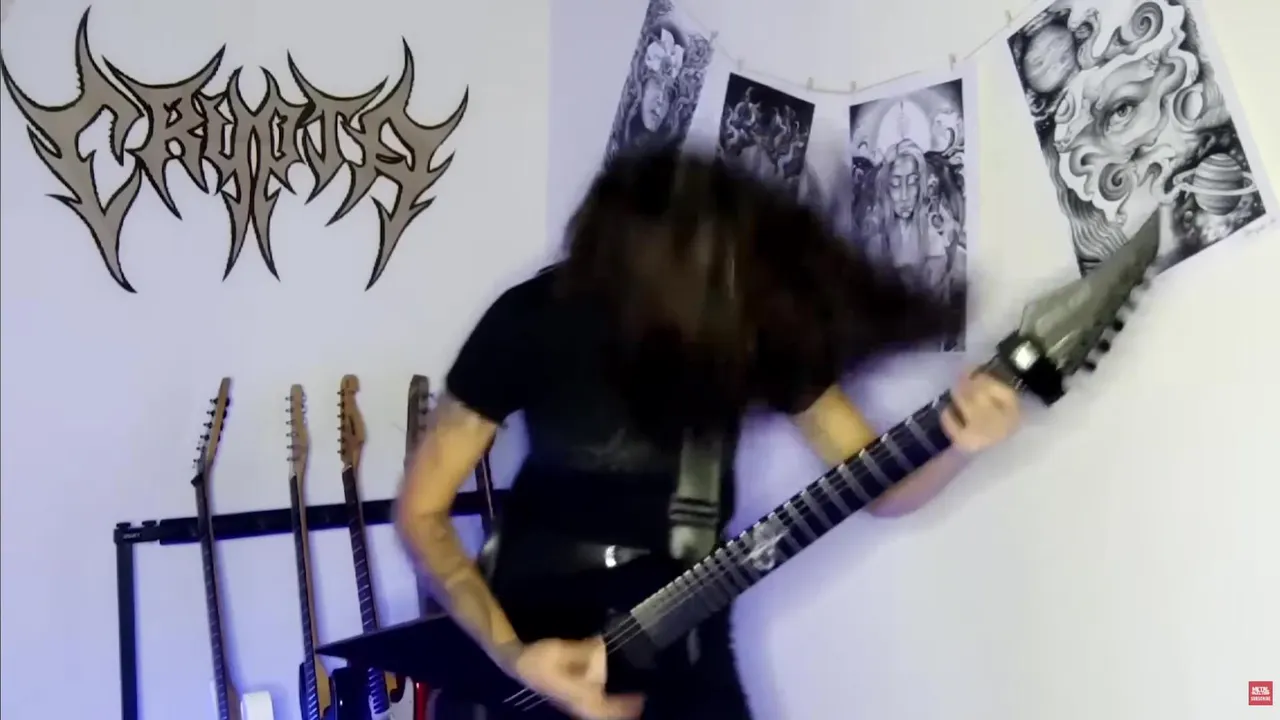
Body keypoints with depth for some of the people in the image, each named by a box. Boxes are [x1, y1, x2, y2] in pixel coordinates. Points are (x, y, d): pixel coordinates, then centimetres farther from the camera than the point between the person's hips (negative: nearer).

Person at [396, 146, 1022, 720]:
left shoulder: (753, 323, -13)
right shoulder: (532, 322, -19)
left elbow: (880, 487, -6)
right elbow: (422, 510, -11)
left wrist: (958, 444, -27)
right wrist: (510, 654, -21)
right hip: (545, 649, -2)